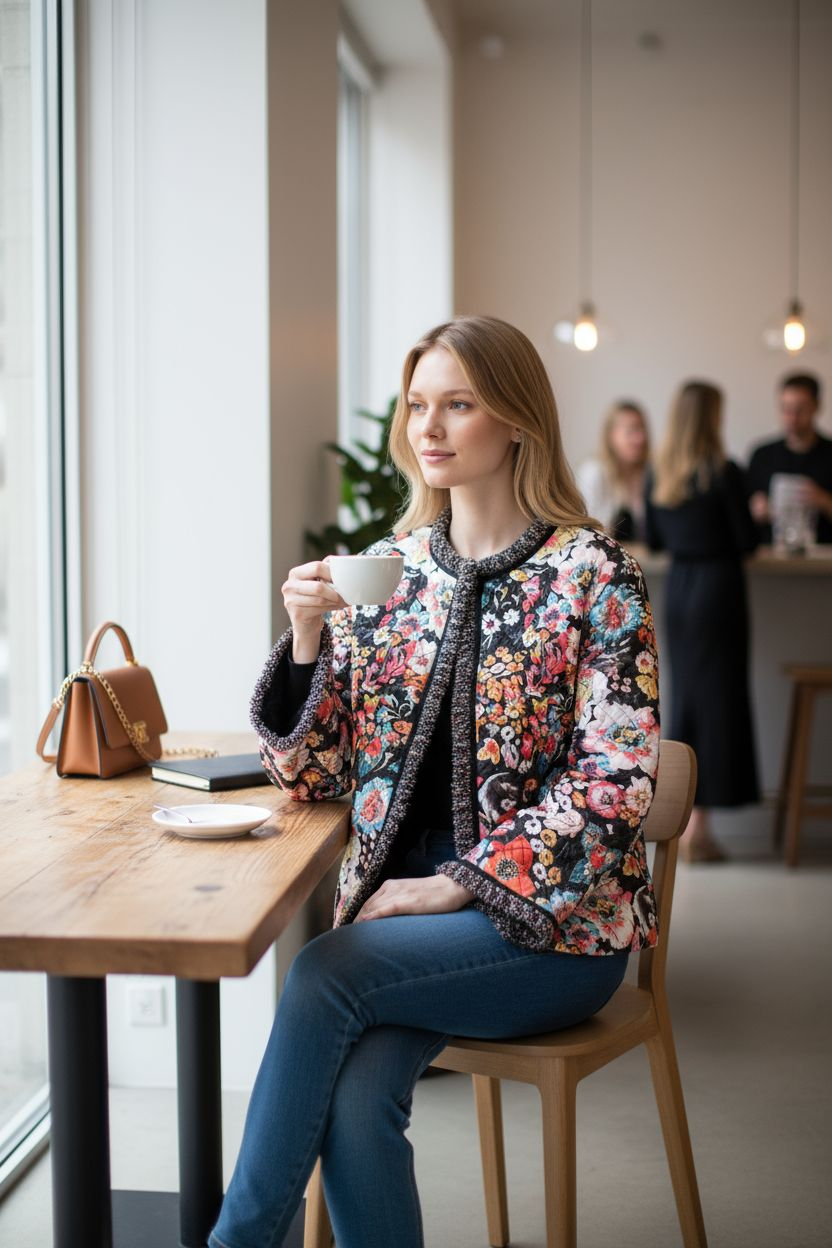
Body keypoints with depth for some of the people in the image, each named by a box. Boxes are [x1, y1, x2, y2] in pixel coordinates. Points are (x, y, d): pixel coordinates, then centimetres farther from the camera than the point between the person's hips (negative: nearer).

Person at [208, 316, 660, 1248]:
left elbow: (615, 783, -11)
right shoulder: (386, 570, 8)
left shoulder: (593, 576, -5)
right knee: (357, 1100, -25)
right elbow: (315, 773, 9)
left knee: (324, 973, -26)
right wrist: (306, 636, -8)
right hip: (402, 906, 4)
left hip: (553, 918, -3)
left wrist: (461, 885, -16)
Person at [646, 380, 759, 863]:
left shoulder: (659, 475, 3)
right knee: (716, 696, 1)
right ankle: (698, 828, 2)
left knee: (684, 695, 14)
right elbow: (748, 542, -10)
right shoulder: (724, 472, -13)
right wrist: (749, 515, 10)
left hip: (678, 587, 6)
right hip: (719, 585, -6)